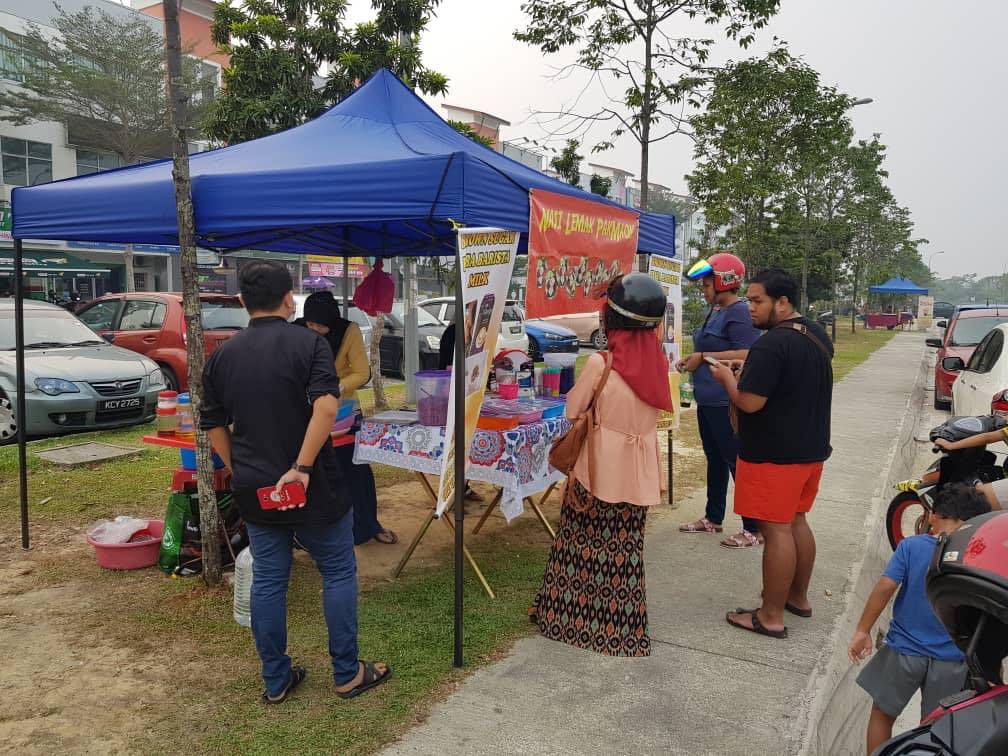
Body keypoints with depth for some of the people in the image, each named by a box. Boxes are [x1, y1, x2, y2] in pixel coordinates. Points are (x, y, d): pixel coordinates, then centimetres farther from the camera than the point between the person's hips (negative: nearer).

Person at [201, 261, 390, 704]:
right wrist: (302, 466, -23)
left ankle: (276, 681, 24)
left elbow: (214, 426, 9)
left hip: (254, 489, 5)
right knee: (339, 573, 10)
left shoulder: (222, 356, 4)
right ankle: (347, 674, 19)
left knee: (268, 581, 13)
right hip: (311, 487, -4)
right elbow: (326, 404, -26)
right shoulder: (308, 343, -10)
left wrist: (240, 472, 17)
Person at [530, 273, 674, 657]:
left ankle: (571, 617, 25)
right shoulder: (658, 360, -2)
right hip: (639, 469, 4)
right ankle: (621, 629, 27)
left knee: (585, 544, 12)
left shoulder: (600, 362, -16)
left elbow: (572, 410, -5)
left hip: (601, 466, -4)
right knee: (624, 549, 15)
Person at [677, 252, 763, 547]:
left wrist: (703, 357, -20)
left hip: (727, 402, -10)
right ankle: (713, 518, 31)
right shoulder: (716, 312, 14)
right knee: (715, 459, 18)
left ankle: (754, 529, 7)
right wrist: (692, 359, 9)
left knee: (738, 462, -3)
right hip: (708, 399, 10)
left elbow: (746, 355, -27)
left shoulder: (739, 313, -16)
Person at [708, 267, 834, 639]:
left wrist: (727, 378, -6)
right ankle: (798, 597, 33)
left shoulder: (771, 344, -22)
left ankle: (771, 616, 7)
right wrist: (749, 373, 15)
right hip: (810, 448, 10)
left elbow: (750, 402, -24)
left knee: (776, 529, -3)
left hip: (774, 454, -9)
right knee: (797, 521, 20)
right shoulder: (817, 336, 10)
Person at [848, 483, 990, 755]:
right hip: (951, 661, 2)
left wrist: (862, 631, -10)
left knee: (882, 713, 19)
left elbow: (885, 587, -18)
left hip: (904, 651, -1)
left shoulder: (912, 546, -11)